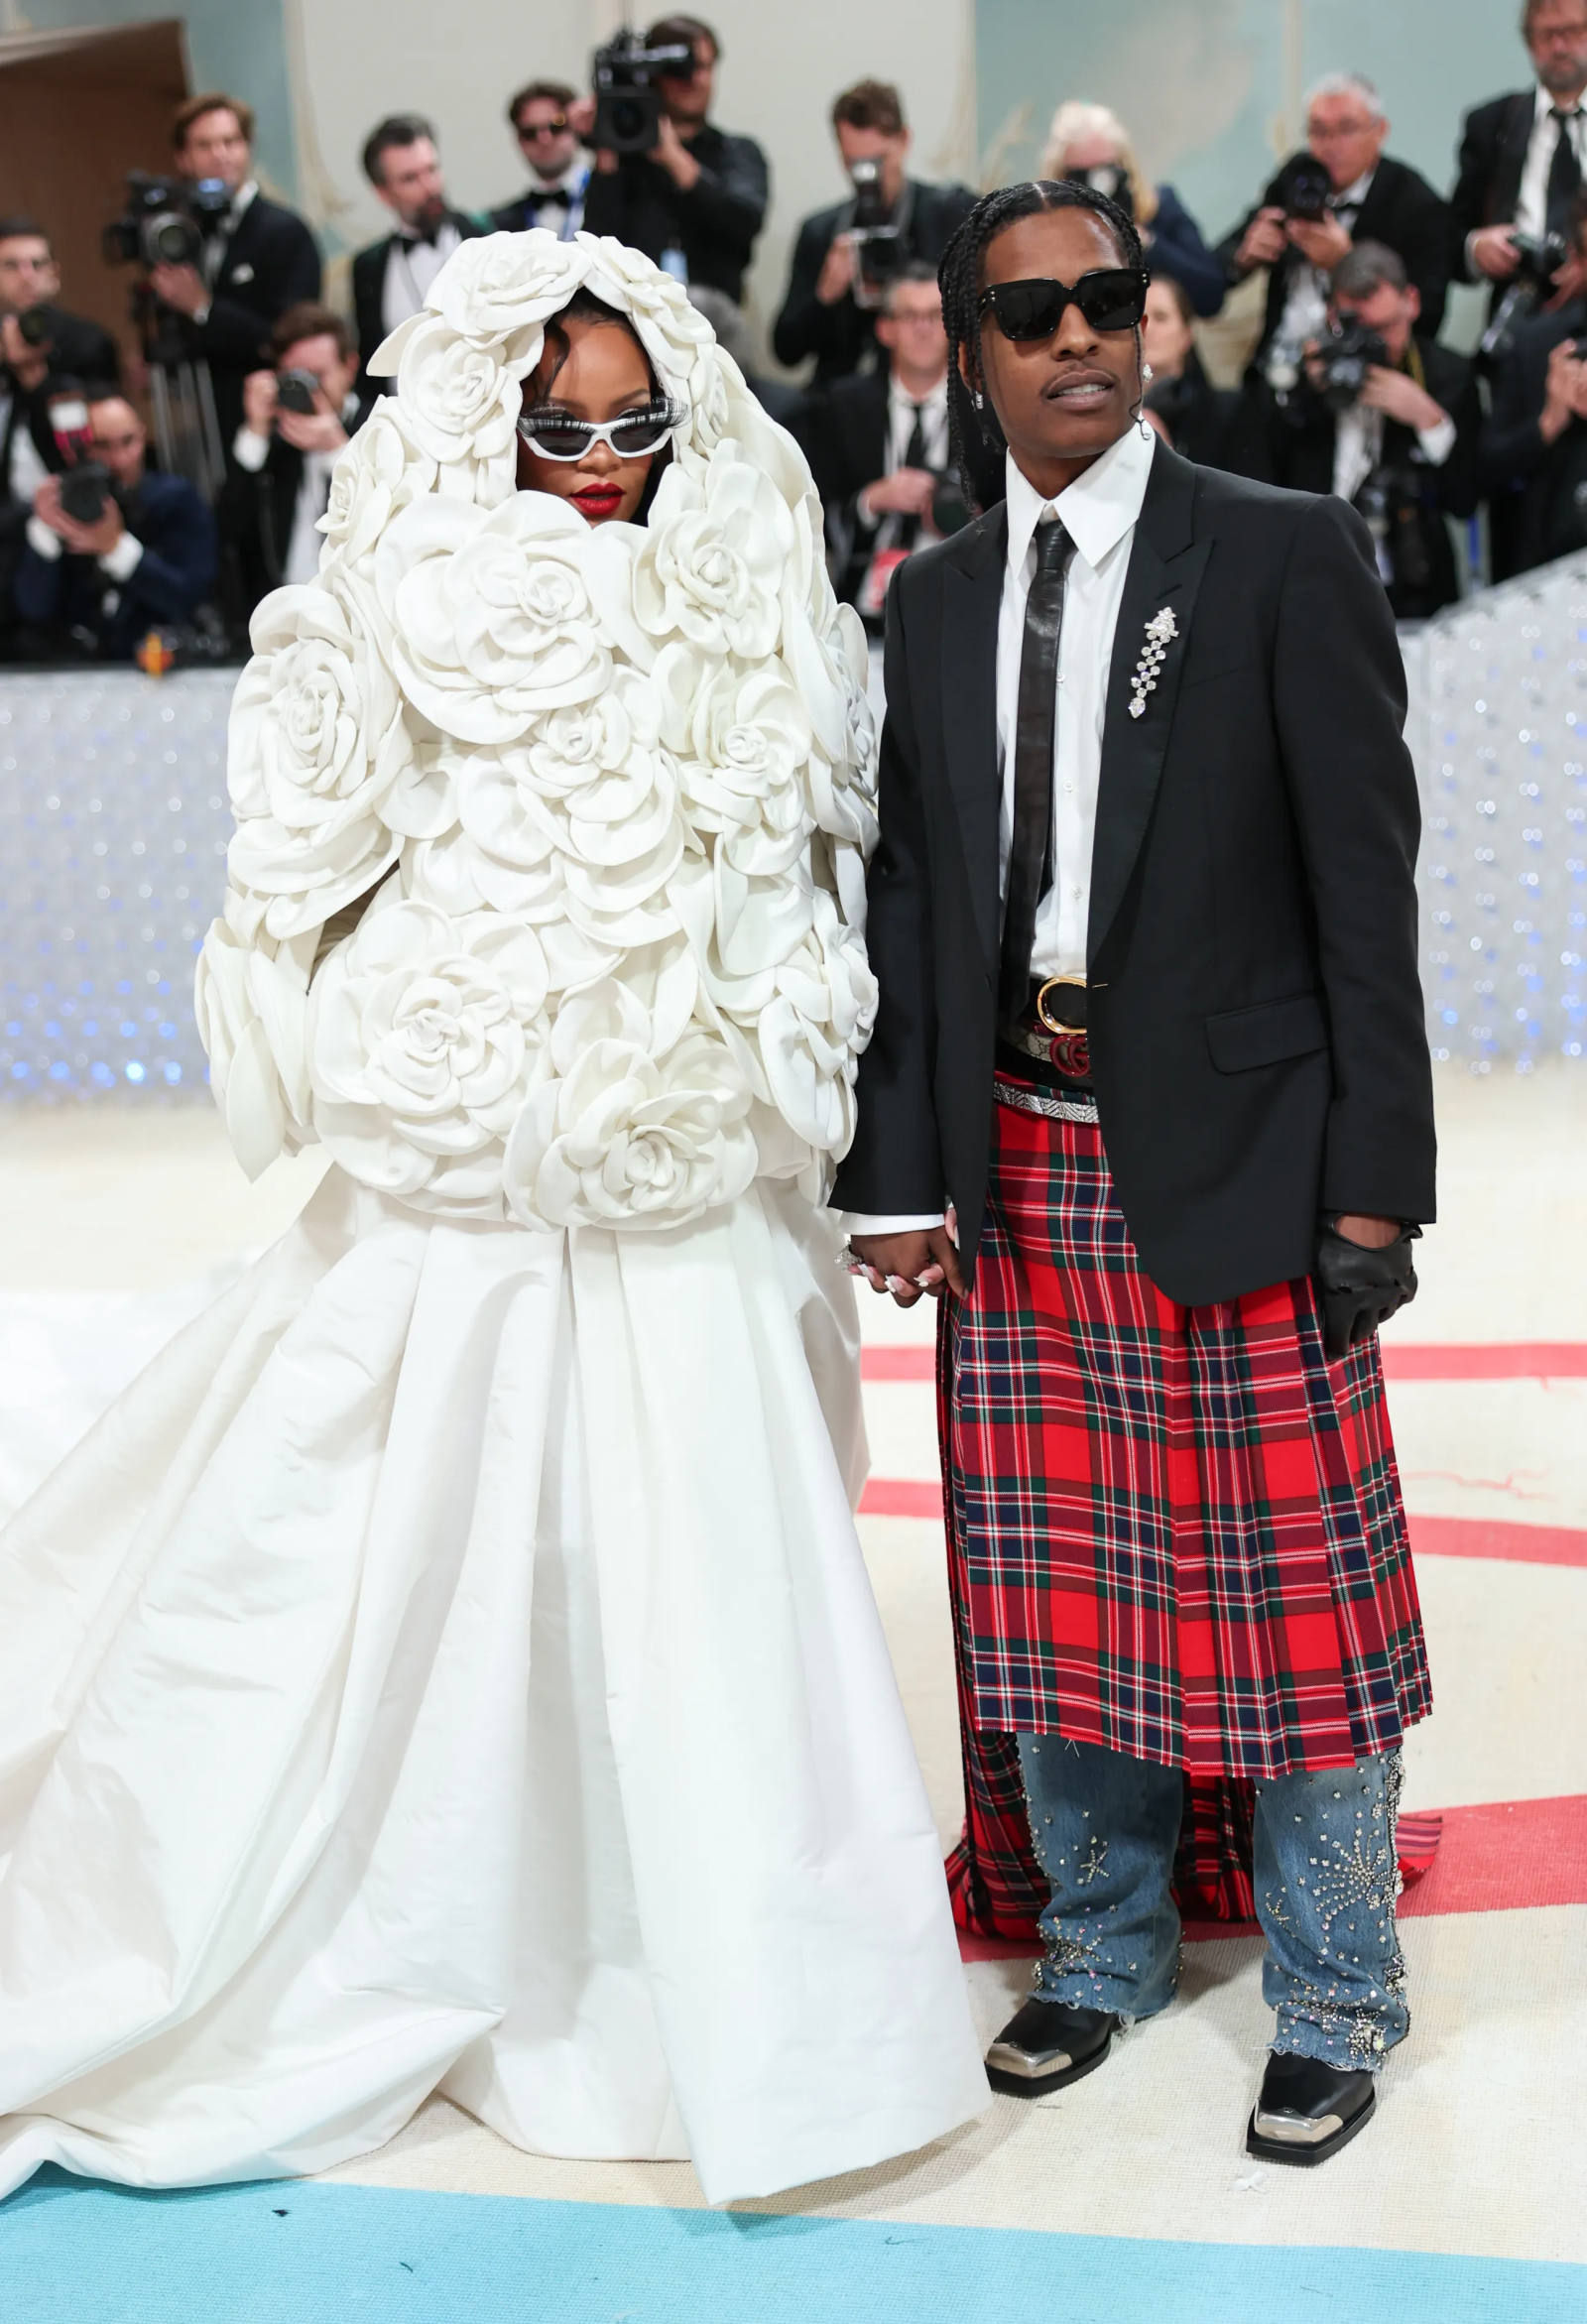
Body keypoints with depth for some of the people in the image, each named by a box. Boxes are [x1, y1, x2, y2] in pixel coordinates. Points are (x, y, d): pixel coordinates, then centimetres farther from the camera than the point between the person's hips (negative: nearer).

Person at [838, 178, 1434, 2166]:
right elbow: (905, 895, 11)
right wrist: (898, 1169, 3)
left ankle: (1330, 2002, 20)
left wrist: (1374, 1174, -11)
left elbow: (1366, 879, -5)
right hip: (1017, 1170, 4)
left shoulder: (1287, 557, -1)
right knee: (1048, 1590, 12)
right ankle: (1104, 1949, 32)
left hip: (1237, 1160, -4)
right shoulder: (932, 603, 11)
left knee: (1291, 1596, 1)